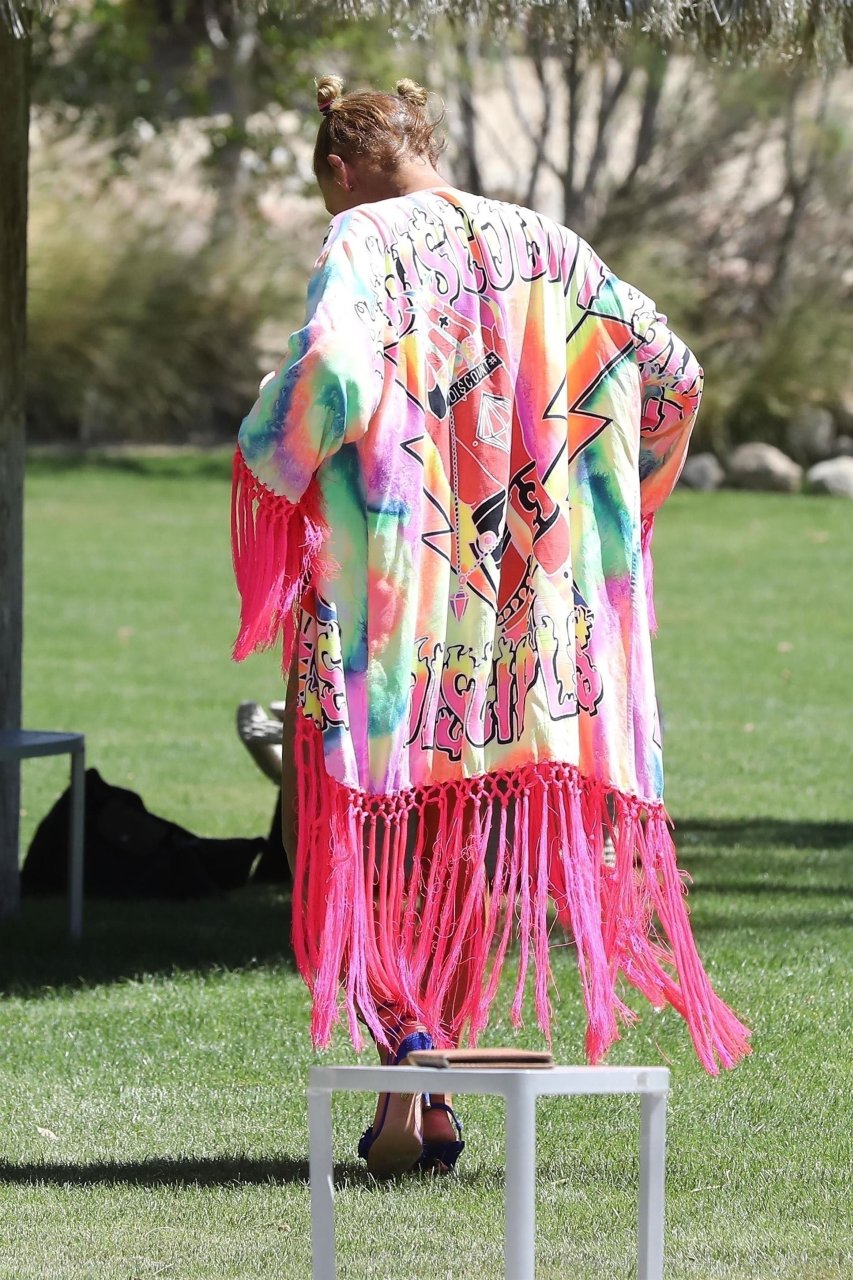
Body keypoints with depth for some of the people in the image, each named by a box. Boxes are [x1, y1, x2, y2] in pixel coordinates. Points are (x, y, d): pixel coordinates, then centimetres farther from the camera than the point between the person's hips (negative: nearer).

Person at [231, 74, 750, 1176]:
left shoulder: (364, 242, -7)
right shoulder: (542, 247, 9)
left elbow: (333, 373, -25)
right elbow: (671, 372, 7)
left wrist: (269, 457, -6)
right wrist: (601, 498, 20)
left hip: (389, 582, -5)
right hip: (525, 595, 5)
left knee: (373, 836, 3)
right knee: (471, 840, 12)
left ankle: (403, 1066, -13)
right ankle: (437, 1094, 13)